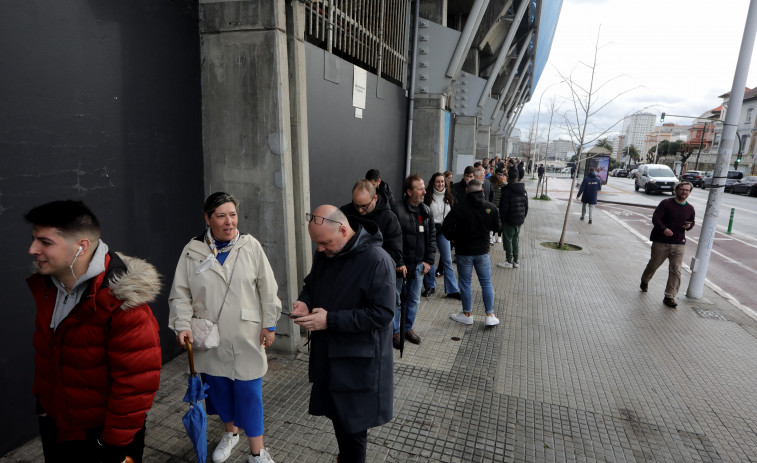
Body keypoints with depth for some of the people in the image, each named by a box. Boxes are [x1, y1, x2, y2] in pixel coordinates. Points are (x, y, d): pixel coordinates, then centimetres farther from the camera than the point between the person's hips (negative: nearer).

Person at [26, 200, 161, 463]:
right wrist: (41, 398, 16)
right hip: (53, 424, 7)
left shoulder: (120, 302, -30)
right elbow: (45, 352, 10)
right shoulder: (45, 283, -5)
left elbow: (137, 380, -26)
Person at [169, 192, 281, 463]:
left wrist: (269, 324, -2)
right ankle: (230, 432, 47)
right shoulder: (193, 251, -4)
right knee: (218, 387, 19)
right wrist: (183, 325, -11)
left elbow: (268, 290, -2)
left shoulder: (251, 246, -7)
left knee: (249, 392, 5)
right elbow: (181, 293, 1)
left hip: (246, 337, -2)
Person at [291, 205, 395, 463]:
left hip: (359, 361, -7)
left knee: (353, 425, 8)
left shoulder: (377, 261, -21)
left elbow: (382, 314, -23)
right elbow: (312, 284, 18)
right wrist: (305, 301, -6)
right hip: (328, 354, 7)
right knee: (338, 417, 21)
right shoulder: (324, 254, 2)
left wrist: (330, 320, -25)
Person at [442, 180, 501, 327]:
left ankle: (467, 315, 19)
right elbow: (496, 228, 6)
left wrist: (454, 238, 2)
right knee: (486, 283, 12)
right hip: (482, 251, 3)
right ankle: (490, 316, 14)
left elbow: (446, 227, -15)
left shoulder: (460, 207, -14)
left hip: (464, 251, -2)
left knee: (465, 283, 9)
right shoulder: (491, 208, -4)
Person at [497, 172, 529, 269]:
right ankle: (516, 261, 22)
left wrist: (502, 219, -6)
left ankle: (509, 261, 8)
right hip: (519, 220, 7)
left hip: (509, 220, -7)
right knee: (516, 240, 16)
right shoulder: (523, 190, 7)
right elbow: (526, 206, 14)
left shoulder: (507, 190, -17)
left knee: (508, 240, 3)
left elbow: (504, 207, -16)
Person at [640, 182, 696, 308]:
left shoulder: (690, 208, 10)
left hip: (678, 245, 3)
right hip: (661, 242, -3)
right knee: (653, 265, 10)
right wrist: (664, 229, -29)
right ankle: (644, 281, 40)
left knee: (676, 271, -4)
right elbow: (655, 218, -12)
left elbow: (692, 222, 23)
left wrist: (689, 226, -2)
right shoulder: (666, 203, -5)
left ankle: (670, 297, 1)